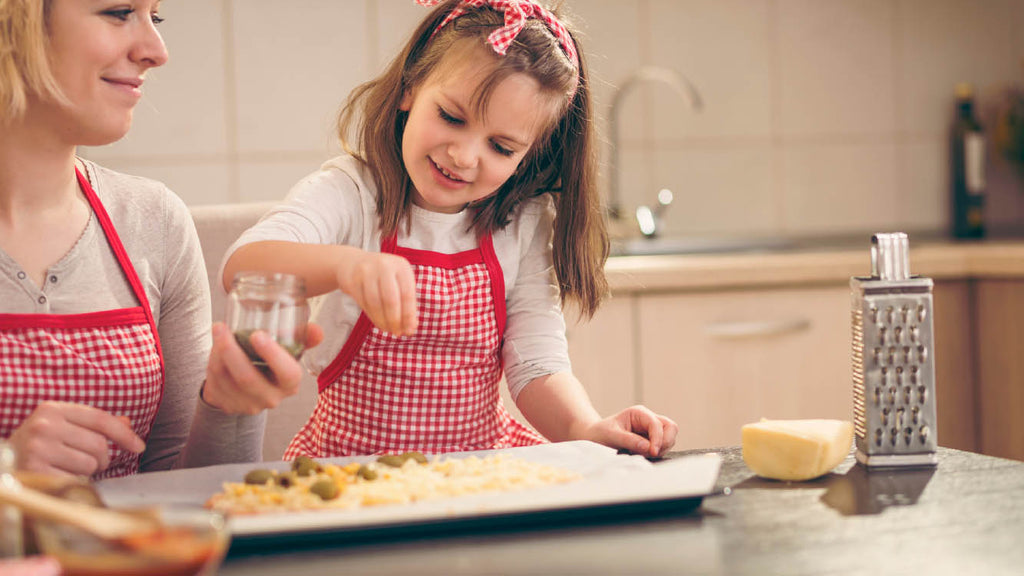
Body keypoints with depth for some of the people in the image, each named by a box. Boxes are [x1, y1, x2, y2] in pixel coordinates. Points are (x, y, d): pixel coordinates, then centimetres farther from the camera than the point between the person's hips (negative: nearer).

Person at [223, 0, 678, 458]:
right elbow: (241, 268, -28)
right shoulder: (348, 193, -9)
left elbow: (538, 367, -3)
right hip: (350, 460, -2)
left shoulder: (524, 228, 1)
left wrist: (586, 429, -25)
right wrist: (346, 263, -48)